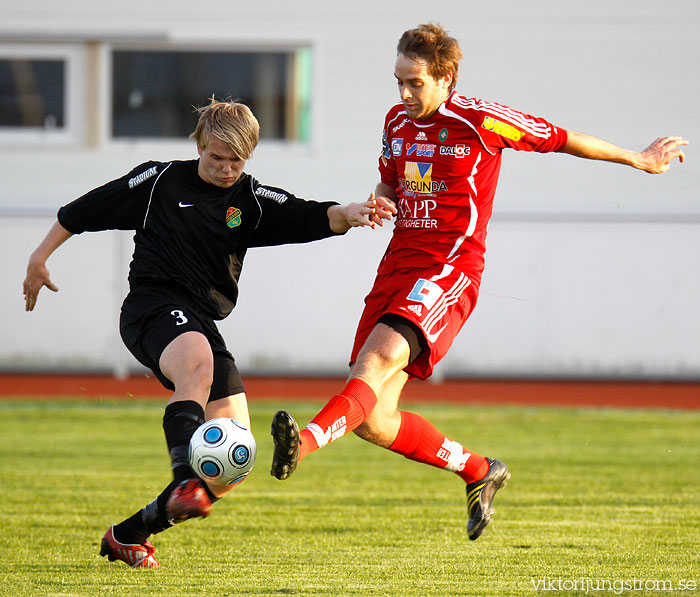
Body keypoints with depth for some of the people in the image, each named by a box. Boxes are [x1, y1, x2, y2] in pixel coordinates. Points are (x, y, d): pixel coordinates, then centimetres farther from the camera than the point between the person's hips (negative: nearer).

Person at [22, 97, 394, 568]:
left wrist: (347, 214, -29)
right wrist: (41, 257, 16)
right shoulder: (159, 181, 3)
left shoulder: (253, 200, 9)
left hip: (202, 322, 5)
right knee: (198, 363, -40)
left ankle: (130, 534, 10)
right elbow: (84, 211, 14)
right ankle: (184, 480, -54)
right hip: (154, 308, -5)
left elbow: (309, 217, -8)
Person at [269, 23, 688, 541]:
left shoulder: (480, 121, -7)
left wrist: (640, 160, 15)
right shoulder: (398, 123, 11)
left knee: (380, 359, -32)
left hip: (451, 269, -7)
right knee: (373, 421, -1)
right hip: (399, 262, 7)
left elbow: (562, 139, 4)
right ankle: (478, 473, 18)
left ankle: (306, 440, -54)